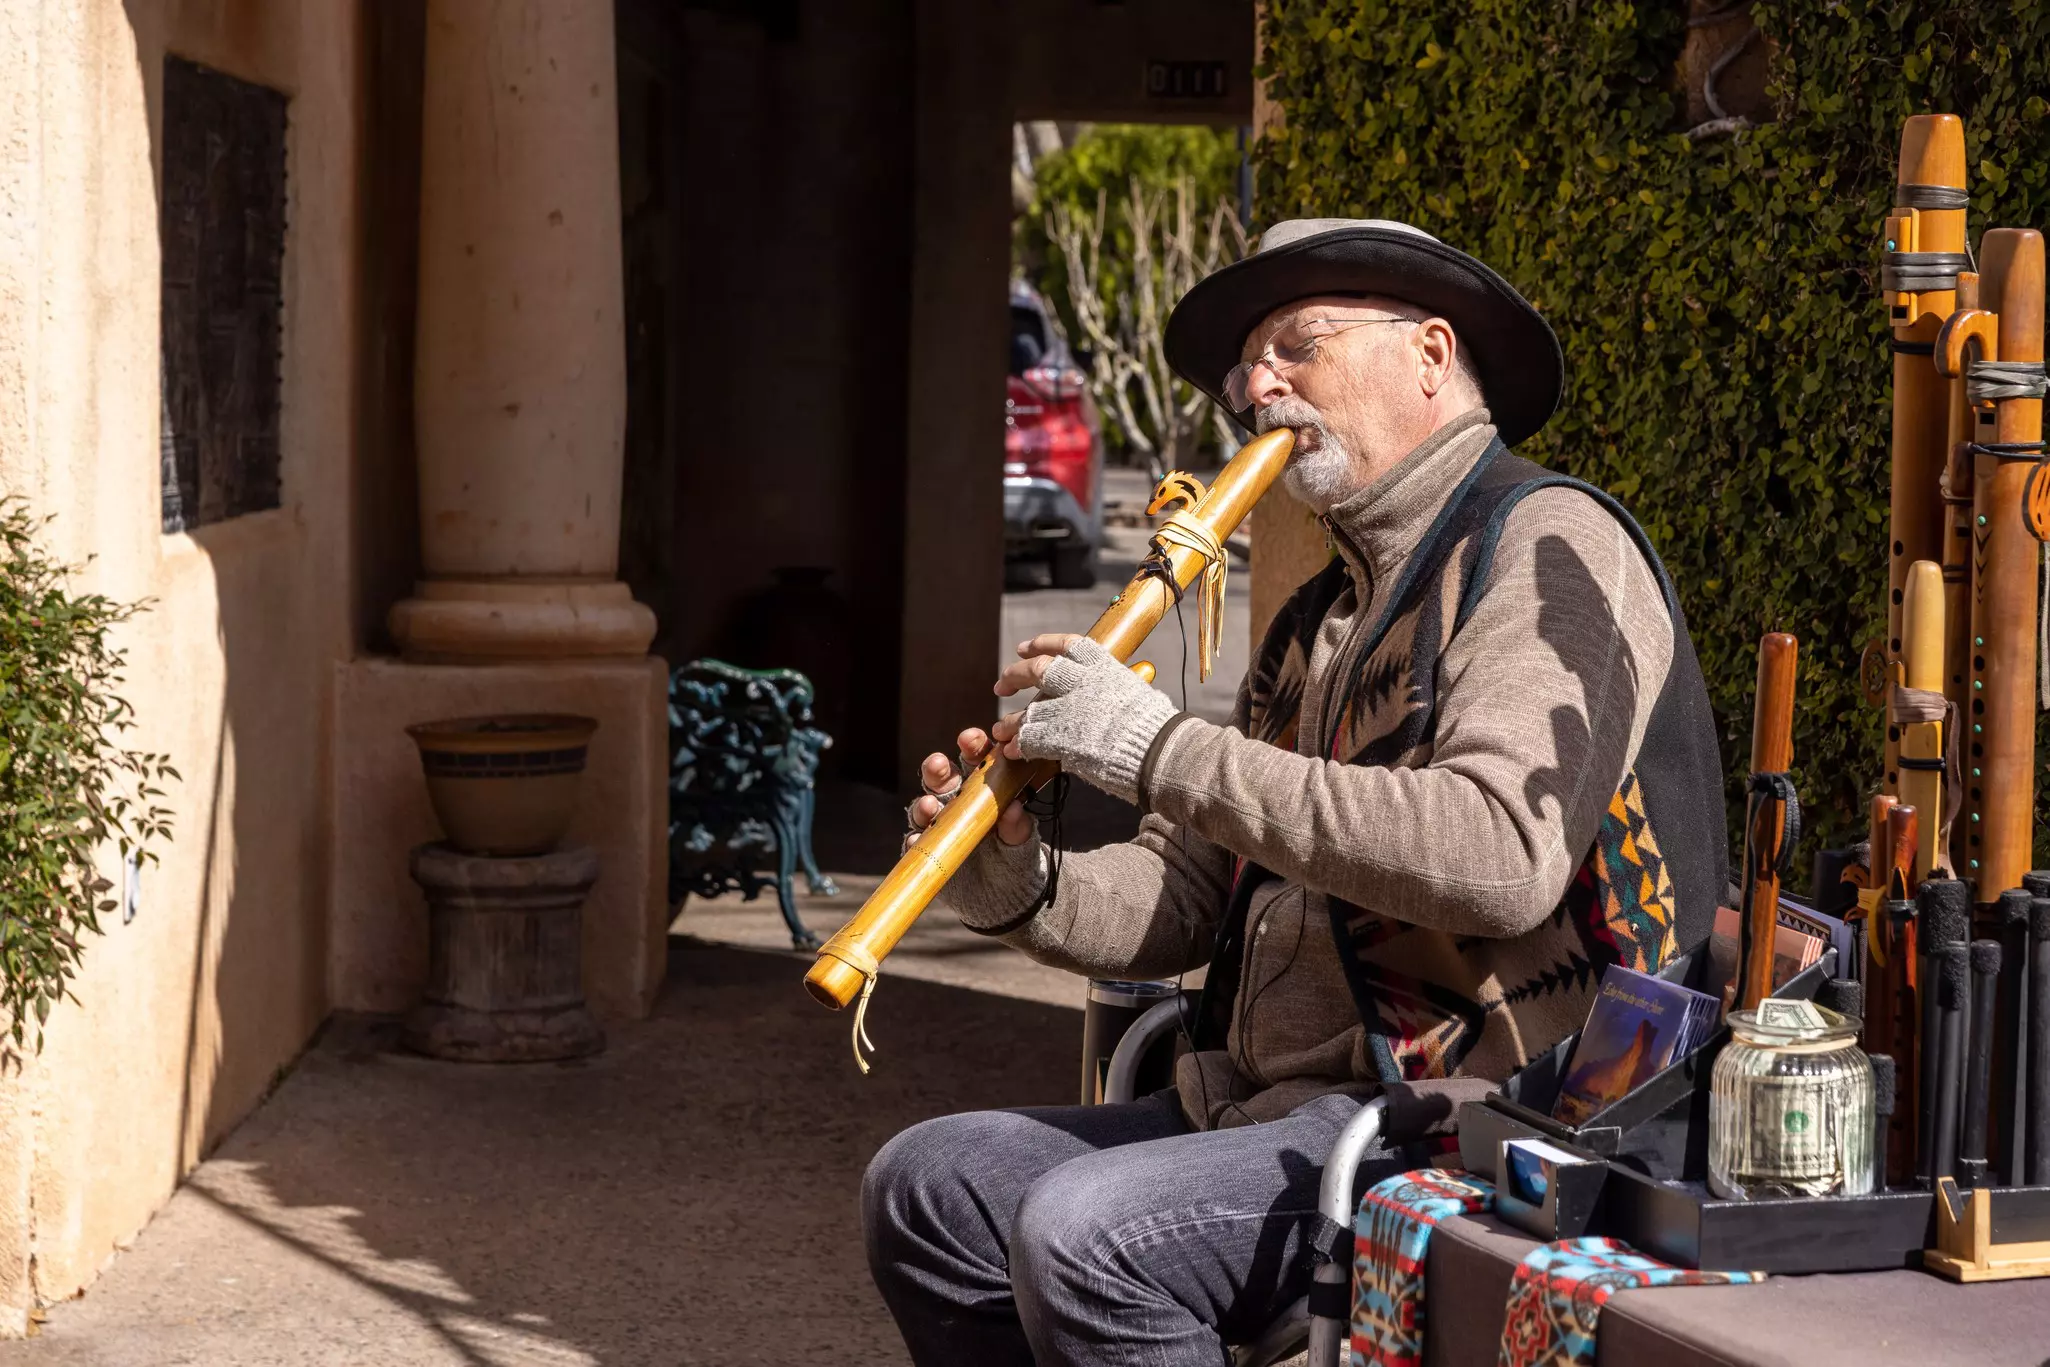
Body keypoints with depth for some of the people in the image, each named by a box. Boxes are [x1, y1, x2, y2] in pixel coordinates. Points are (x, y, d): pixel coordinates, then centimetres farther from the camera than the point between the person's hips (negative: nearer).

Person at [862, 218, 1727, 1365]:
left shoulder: (1548, 546, -8)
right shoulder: (1323, 617, 20)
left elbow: (1501, 856, -26)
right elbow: (1187, 896, 18)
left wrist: (1165, 751, -23)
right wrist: (1022, 894, -5)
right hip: (1274, 1103, 9)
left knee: (1081, 1234, -27)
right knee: (926, 1186, 4)